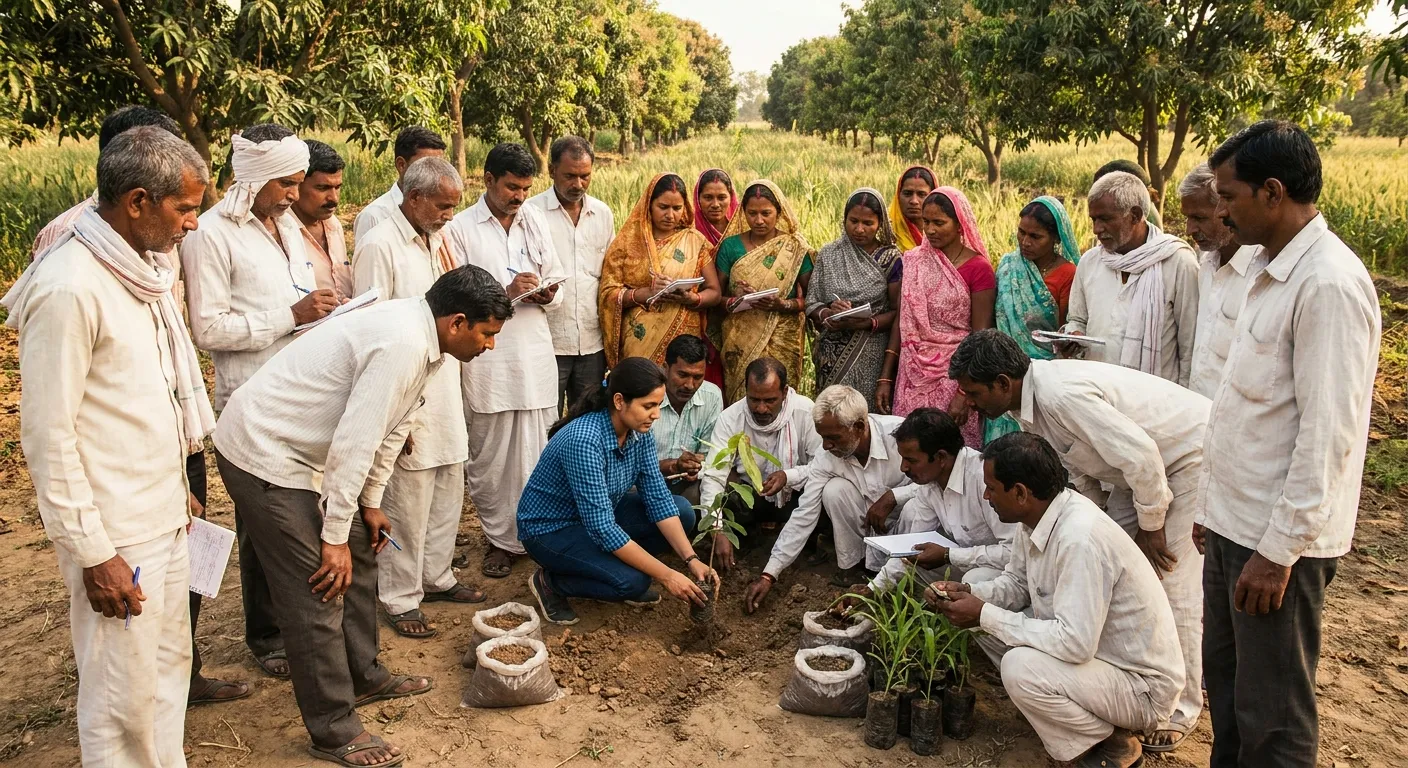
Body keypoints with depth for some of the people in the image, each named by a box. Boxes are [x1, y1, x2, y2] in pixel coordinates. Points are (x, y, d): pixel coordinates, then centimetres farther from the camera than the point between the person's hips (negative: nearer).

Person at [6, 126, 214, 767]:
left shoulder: (142, 268, 7)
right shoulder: (69, 287, -19)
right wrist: (93, 554, -16)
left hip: (164, 517, 8)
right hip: (116, 535, -8)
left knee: (169, 666, 19)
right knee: (125, 696, 5)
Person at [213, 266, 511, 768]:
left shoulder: (422, 337, 3)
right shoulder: (401, 345, -28)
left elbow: (391, 428, 11)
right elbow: (355, 443, -27)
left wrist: (372, 503, 16)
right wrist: (334, 537, -20)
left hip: (298, 449, 10)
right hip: (261, 452, -10)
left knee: (360, 554, 18)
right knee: (318, 589, -6)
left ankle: (364, 678, 34)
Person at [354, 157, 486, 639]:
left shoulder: (437, 241, 11)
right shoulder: (380, 246, -14)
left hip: (444, 391, 8)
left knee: (448, 491, 16)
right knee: (407, 502, 1)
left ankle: (435, 576, 33)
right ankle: (400, 599, 16)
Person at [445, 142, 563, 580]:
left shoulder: (535, 221, 13)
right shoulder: (460, 229, -1)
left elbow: (556, 280, 18)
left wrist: (546, 295, -4)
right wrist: (506, 291, -16)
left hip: (536, 355, 3)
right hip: (486, 359, -3)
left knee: (536, 453, 5)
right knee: (489, 457, 4)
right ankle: (501, 538, 19)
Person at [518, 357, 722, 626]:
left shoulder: (639, 433, -11)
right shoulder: (584, 441, -35)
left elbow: (658, 498, -8)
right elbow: (602, 528, -35)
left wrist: (691, 559, -19)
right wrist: (666, 576, -33)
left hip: (600, 514, 8)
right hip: (550, 527, -8)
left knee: (682, 513, -7)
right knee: (633, 581, -27)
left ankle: (618, 568, 8)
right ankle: (550, 581, -3)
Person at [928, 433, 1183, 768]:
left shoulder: (1082, 538, -32)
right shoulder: (1037, 515, -5)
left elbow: (1074, 643, -34)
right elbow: (1016, 583, 11)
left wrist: (985, 615, -26)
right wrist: (968, 593, -9)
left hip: (1142, 684, -9)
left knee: (1021, 668, -29)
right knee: (986, 622, 3)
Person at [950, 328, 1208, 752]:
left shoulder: (1061, 394, -33)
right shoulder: (1032, 397, -3)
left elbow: (1139, 454, -30)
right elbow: (1082, 462, 10)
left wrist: (1150, 526, -18)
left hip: (1191, 455, -9)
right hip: (1144, 462, 9)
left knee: (1173, 587, -8)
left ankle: (1180, 711, 7)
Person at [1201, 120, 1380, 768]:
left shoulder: (1329, 283, -19)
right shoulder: (1269, 268, 11)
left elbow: (1328, 433, -22)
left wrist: (1279, 549, -20)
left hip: (1279, 537, -9)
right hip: (1235, 521, 9)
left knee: (1273, 714, 6)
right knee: (1225, 677, 21)